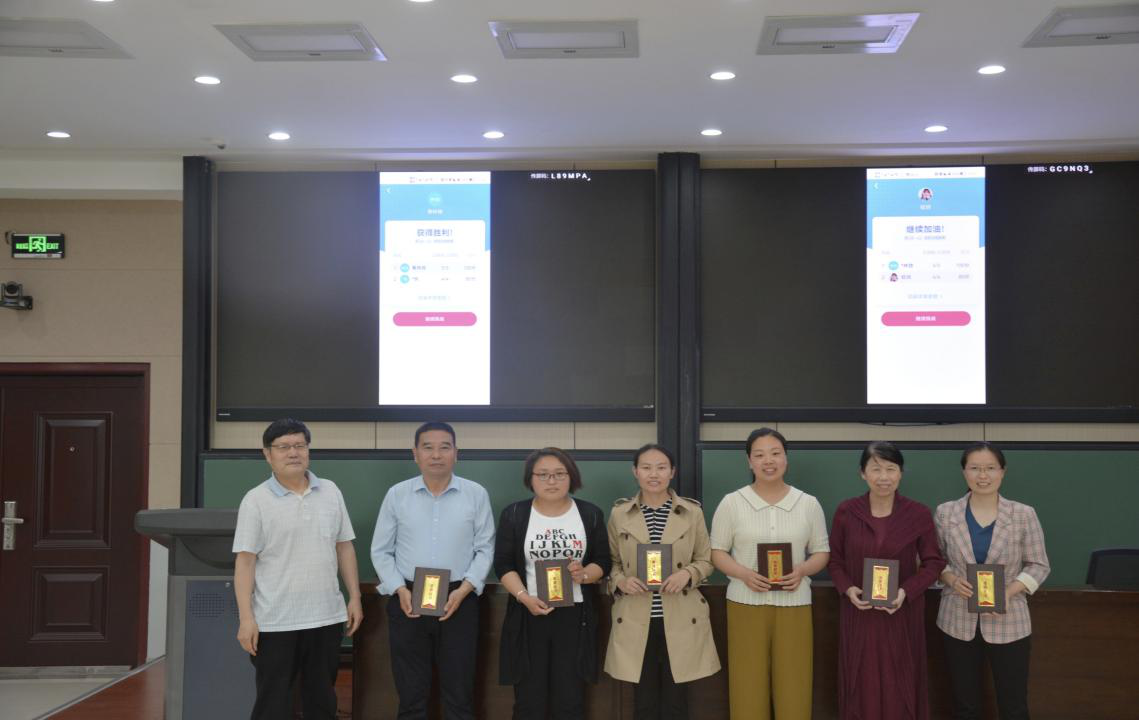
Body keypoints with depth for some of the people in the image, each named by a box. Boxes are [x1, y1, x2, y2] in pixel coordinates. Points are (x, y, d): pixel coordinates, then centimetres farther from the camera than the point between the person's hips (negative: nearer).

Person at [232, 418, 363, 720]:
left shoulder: (330, 492, 7)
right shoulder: (256, 500, -5)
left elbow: (344, 548, 11)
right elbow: (245, 561, -8)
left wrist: (354, 598, 6)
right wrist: (246, 617, -14)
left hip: (326, 617, 4)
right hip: (275, 622, -4)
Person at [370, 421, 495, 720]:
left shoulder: (476, 494, 1)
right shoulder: (397, 494, 3)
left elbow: (484, 549, 1)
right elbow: (381, 551, 6)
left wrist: (463, 589, -11)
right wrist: (400, 589, -8)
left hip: (459, 601, 0)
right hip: (407, 600, 1)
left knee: (459, 692, 7)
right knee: (411, 692, 8)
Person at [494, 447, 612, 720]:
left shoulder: (590, 514, 5)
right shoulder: (514, 514, 2)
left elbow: (603, 562, 7)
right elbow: (503, 565, 0)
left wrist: (584, 574, -15)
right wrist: (524, 597, -16)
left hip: (575, 616, 1)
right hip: (528, 616, 0)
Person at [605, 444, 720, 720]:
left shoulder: (692, 512, 2)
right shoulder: (619, 513, 3)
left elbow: (706, 560, 6)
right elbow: (611, 561, 9)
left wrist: (687, 574, -14)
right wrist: (621, 581, -11)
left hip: (681, 620, 0)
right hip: (636, 621, 0)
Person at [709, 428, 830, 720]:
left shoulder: (808, 504, 4)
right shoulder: (731, 502, 0)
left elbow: (821, 551, 10)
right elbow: (717, 551, 3)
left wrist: (802, 571, -11)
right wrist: (744, 574, -15)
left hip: (794, 606, 1)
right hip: (746, 605, -1)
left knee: (794, 691, 3)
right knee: (749, 691, 2)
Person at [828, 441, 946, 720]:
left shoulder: (919, 514, -5)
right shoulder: (846, 512, -2)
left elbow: (933, 563, 0)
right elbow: (834, 560, 6)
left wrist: (905, 592, -15)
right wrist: (848, 589, -13)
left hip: (902, 616, -1)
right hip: (858, 615, 1)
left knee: (900, 689, 6)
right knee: (860, 687, 7)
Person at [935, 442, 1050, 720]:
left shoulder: (1024, 515, -4)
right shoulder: (945, 513, -1)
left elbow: (1038, 565, 0)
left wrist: (1010, 591, -16)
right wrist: (951, 579, -14)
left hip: (1008, 623, -1)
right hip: (958, 622, 1)